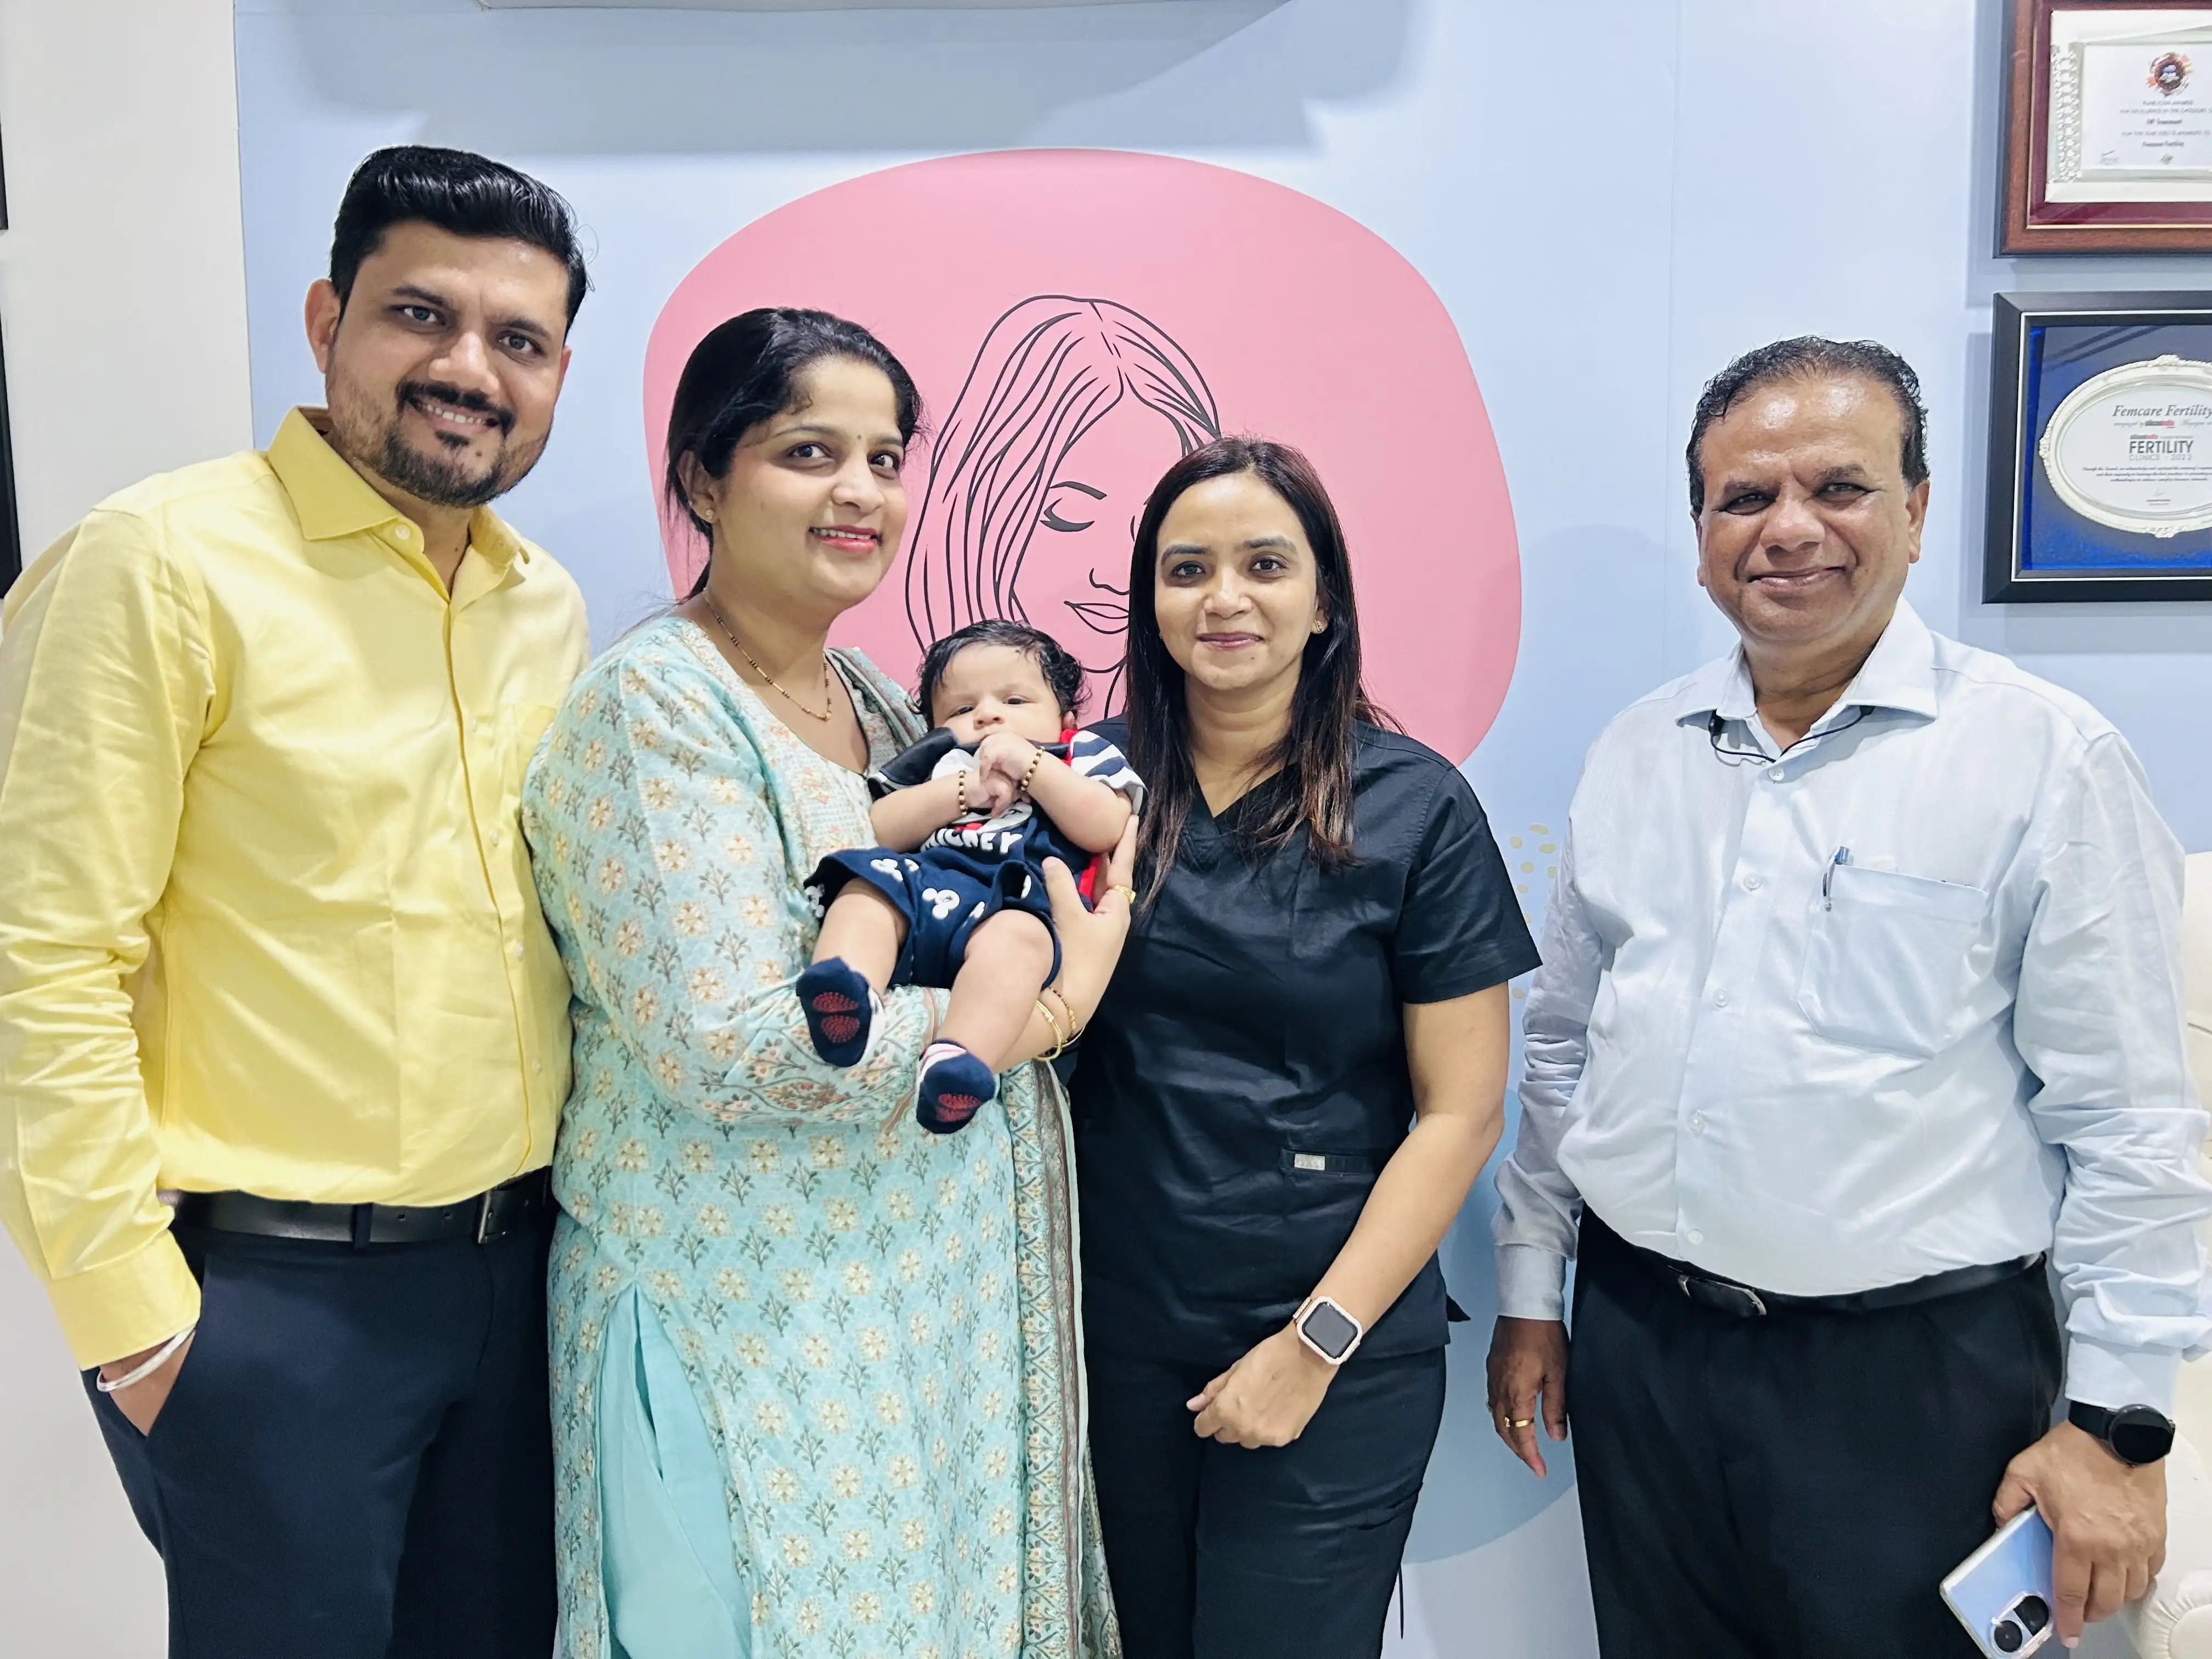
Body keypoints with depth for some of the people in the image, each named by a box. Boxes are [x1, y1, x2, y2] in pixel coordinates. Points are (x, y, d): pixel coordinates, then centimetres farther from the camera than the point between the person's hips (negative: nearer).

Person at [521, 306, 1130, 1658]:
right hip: (760, 1313, -7)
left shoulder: (877, 700, 9)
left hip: (934, 1284, 8)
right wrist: (1038, 1011, -17)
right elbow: (730, 1047, -23)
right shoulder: (657, 708, -15)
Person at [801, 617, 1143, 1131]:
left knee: (1016, 934, -36)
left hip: (1017, 900, -3)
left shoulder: (1080, 755, 29)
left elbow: (1105, 830, 7)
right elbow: (878, 832, 15)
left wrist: (1031, 766, 6)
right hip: (920, 882, 3)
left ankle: (958, 1058, -57)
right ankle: (848, 984, -53)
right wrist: (966, 788, 6)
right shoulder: (932, 765, 35)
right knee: (867, 885, -27)